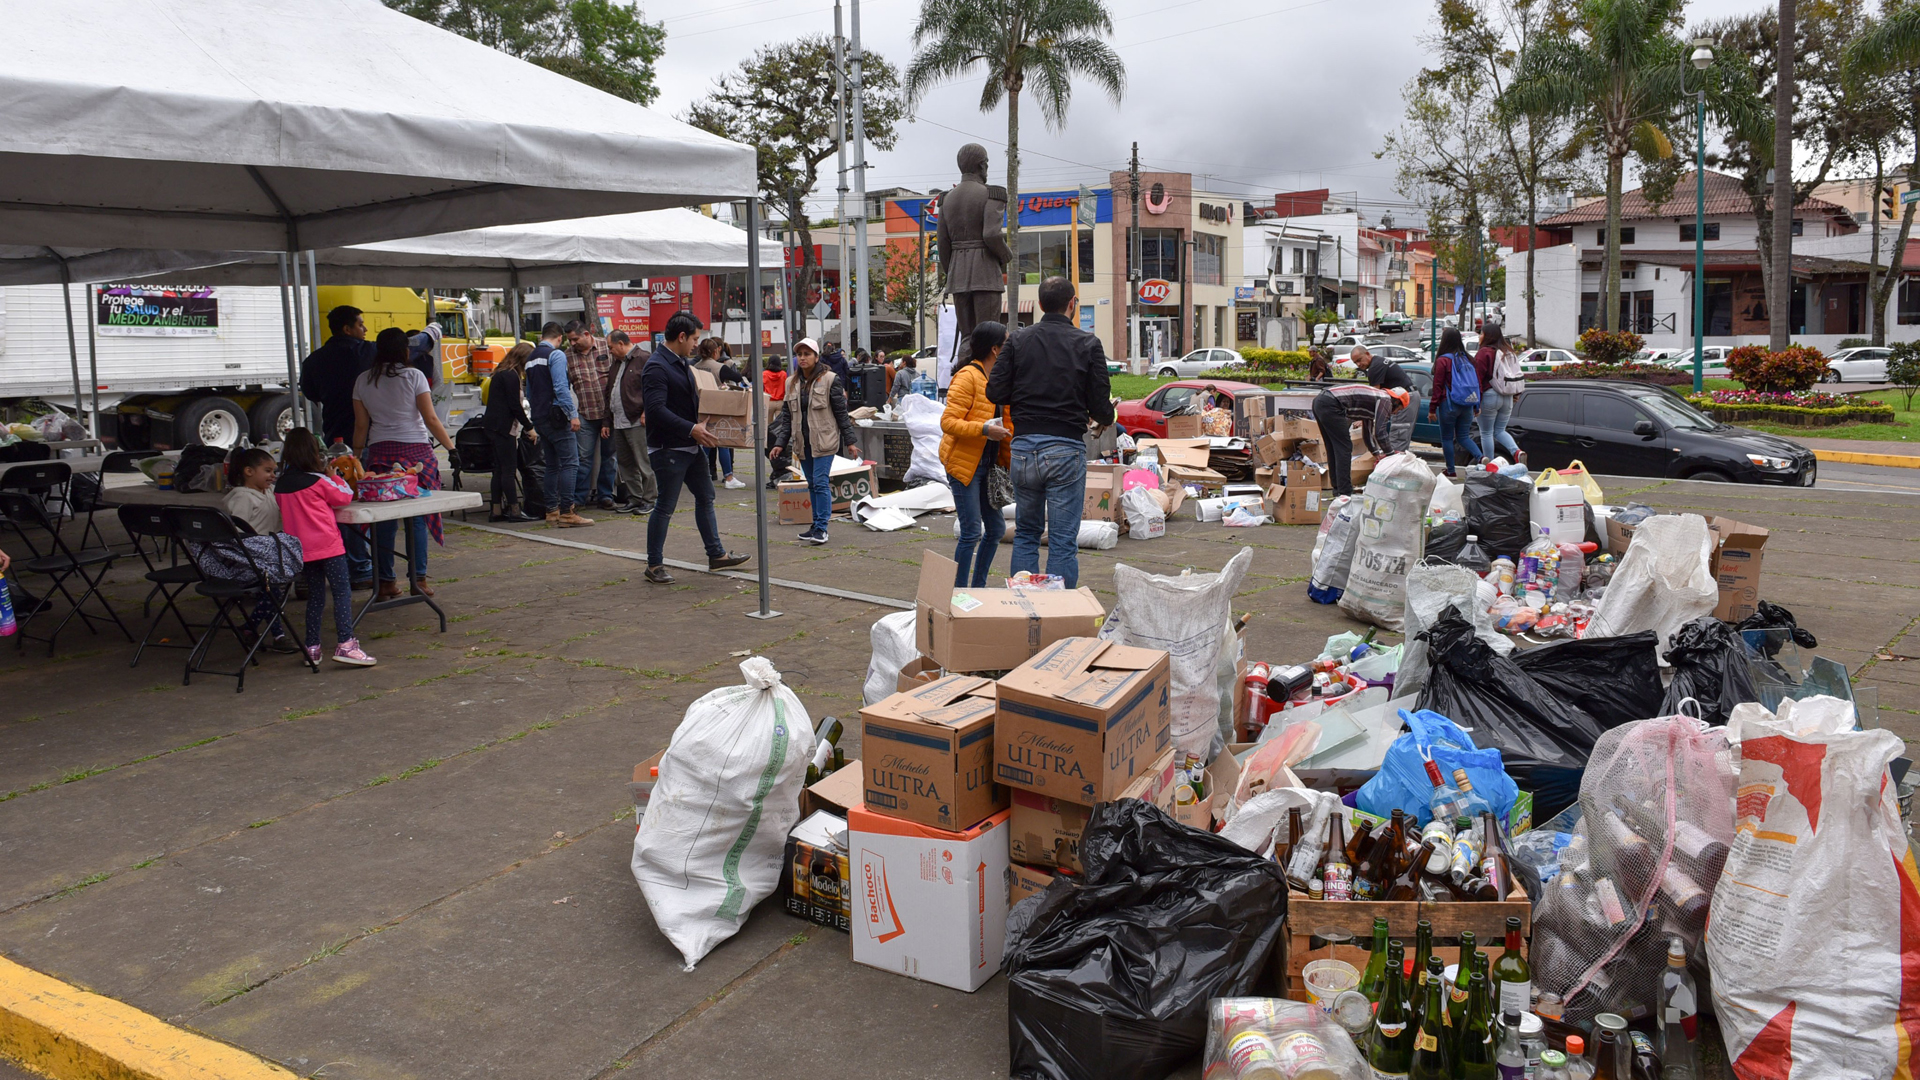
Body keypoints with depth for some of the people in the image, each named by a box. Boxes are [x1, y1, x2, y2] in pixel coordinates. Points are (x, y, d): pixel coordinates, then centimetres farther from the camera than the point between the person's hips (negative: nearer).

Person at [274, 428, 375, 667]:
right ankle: (345, 645, -14)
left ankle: (312, 648, 16)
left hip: (301, 547, 6)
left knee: (315, 596, 15)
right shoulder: (318, 481, -9)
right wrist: (333, 476, 16)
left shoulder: (280, 485, 7)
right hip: (327, 545, -6)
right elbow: (345, 496, 2)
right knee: (342, 592, -4)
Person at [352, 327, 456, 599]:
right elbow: (430, 419, -6)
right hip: (415, 450, -3)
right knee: (417, 517, 1)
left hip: (380, 452, 3)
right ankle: (418, 579, 2)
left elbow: (361, 425, 8)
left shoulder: (363, 380, 7)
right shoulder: (413, 376, -3)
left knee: (384, 519, 5)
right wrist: (451, 447, -1)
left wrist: (357, 455, 16)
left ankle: (385, 582, 8)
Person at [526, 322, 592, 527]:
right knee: (569, 462, -9)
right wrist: (573, 414, -19)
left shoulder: (531, 358, 17)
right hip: (556, 417, -9)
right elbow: (561, 387, -19)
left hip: (539, 418, 9)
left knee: (552, 464, 14)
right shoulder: (556, 355, -9)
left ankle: (552, 510, 14)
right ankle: (566, 512, -14)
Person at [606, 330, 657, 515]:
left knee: (643, 464, -5)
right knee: (626, 464, 11)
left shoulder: (643, 360, -8)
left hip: (637, 422, -9)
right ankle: (633, 499, 18)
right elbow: (610, 392, 27)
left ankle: (648, 499, 2)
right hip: (619, 422, 9)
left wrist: (646, 413, -17)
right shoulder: (617, 363, 21)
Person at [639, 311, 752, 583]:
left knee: (705, 497, 15)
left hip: (691, 447, 10)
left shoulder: (681, 363, 13)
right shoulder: (656, 367, -18)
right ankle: (654, 565, 10)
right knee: (665, 507, -1)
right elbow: (656, 409, -28)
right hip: (668, 449, -10)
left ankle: (716, 554, 25)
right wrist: (691, 428, -28)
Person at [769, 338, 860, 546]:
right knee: (812, 484, 11)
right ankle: (817, 524, 20)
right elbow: (787, 416, 13)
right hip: (802, 443, 6)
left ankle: (821, 528, -5)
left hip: (823, 441, -5)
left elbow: (841, 412, -4)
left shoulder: (829, 380, -5)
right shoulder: (792, 384, 11)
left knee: (821, 483, -10)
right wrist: (780, 443, 6)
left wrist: (850, 441, -4)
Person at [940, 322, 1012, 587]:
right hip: (964, 463, -9)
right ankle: (959, 591, 3)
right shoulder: (968, 376, -14)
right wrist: (984, 429, -29)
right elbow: (948, 421, -21)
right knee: (972, 532, -8)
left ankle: (978, 587, 23)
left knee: (996, 529, 11)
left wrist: (1009, 457, 15)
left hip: (987, 463, 9)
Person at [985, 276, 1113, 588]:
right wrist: (1106, 418, 18)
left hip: (1024, 447, 3)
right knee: (1063, 541, 2)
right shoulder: (1088, 344, -3)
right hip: (1066, 449, -3)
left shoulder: (1018, 341, 3)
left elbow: (995, 393, 0)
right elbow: (1100, 405, -5)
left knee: (1026, 533, 16)